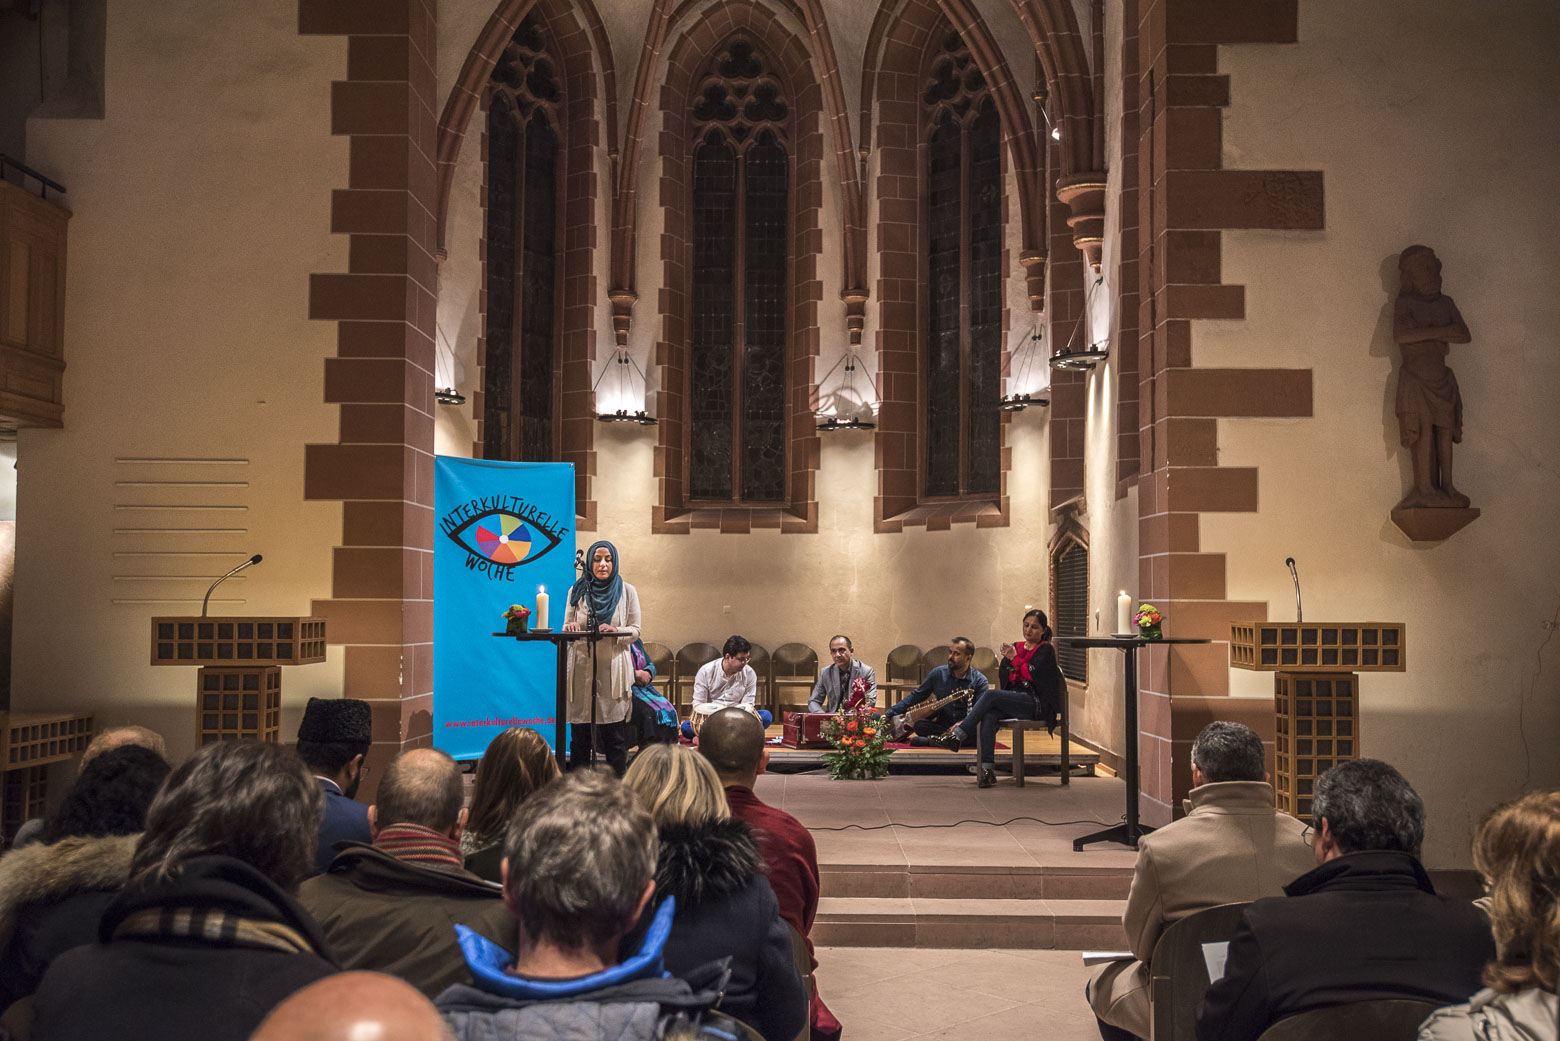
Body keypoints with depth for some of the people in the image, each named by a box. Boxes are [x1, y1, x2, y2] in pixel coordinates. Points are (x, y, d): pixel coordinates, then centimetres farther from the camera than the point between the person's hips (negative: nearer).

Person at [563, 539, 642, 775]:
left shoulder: (627, 591, 5)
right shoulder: (577, 591, 8)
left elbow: (635, 630, 3)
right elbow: (567, 627, 11)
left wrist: (615, 631, -18)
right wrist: (569, 628, -13)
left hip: (613, 667, -1)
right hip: (582, 666, 1)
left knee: (614, 733, -2)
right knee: (579, 731, 2)